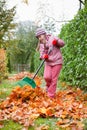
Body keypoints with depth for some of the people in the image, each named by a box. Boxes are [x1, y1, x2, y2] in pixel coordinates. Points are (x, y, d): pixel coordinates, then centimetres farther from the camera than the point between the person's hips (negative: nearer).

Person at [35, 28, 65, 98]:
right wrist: (44, 56, -18)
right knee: (47, 77, -16)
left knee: (53, 79, -5)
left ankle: (51, 96, 4)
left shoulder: (52, 38, -1)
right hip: (48, 63, 4)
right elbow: (41, 54, 6)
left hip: (57, 62, -4)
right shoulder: (41, 44, 13)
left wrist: (57, 42, -20)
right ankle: (49, 86, 17)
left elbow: (62, 43, 0)